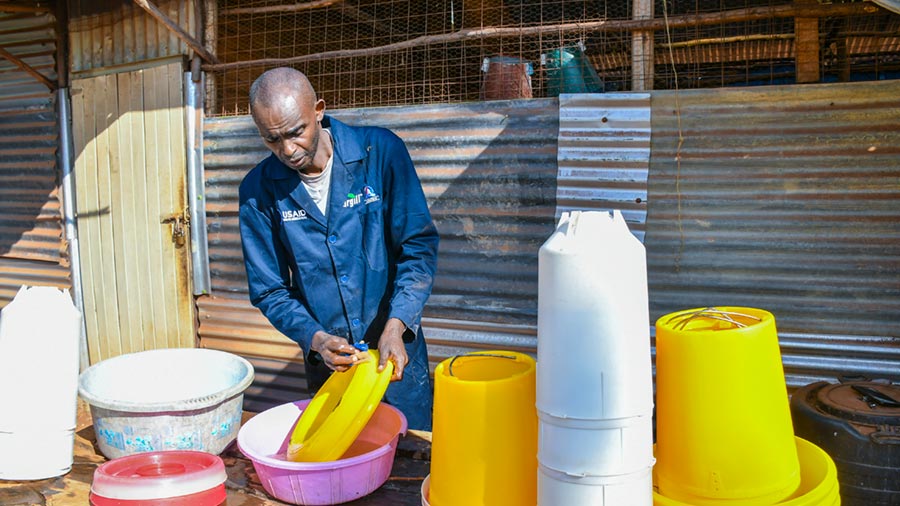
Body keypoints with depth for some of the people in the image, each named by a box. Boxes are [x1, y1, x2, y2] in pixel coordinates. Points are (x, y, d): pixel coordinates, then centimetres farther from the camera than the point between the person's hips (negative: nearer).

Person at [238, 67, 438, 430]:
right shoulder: (258, 190, -6)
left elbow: (419, 246, -10)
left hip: (395, 350, -1)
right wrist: (315, 339, -18)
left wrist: (396, 325, -22)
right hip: (326, 361, 1)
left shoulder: (381, 151, -11)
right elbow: (268, 290, -1)